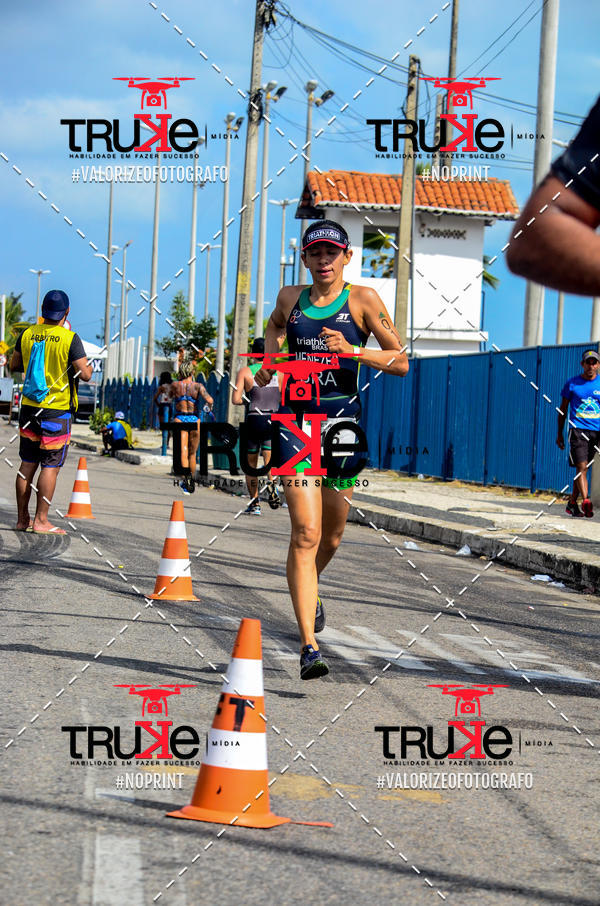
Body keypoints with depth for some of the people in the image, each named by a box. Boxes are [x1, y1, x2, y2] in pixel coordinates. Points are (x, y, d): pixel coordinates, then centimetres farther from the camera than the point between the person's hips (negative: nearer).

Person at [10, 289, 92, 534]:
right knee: (51, 466, -1)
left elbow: (14, 365, 14)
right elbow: (85, 375, -15)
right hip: (57, 411, -5)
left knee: (27, 464, 11)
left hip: (29, 408, 5)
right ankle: (40, 521, -3)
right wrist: (87, 366, 6)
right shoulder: (70, 339, -13)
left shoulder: (27, 335, 2)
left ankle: (22, 519, 14)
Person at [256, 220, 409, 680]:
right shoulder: (290, 298, 8)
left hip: (342, 421, 0)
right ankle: (309, 645, -15)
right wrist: (269, 358, 9)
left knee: (331, 537, 13)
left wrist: (352, 350, -16)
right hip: (297, 419, 0)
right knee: (306, 533, -13)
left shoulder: (363, 299, 0)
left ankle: (311, 589, 48)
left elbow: (401, 362, -2)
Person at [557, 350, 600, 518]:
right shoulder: (572, 384, 4)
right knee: (581, 466, -16)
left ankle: (572, 502, 20)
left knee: (584, 468, 9)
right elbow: (563, 409, 12)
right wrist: (560, 434, 11)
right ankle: (585, 501, -27)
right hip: (577, 429, -3)